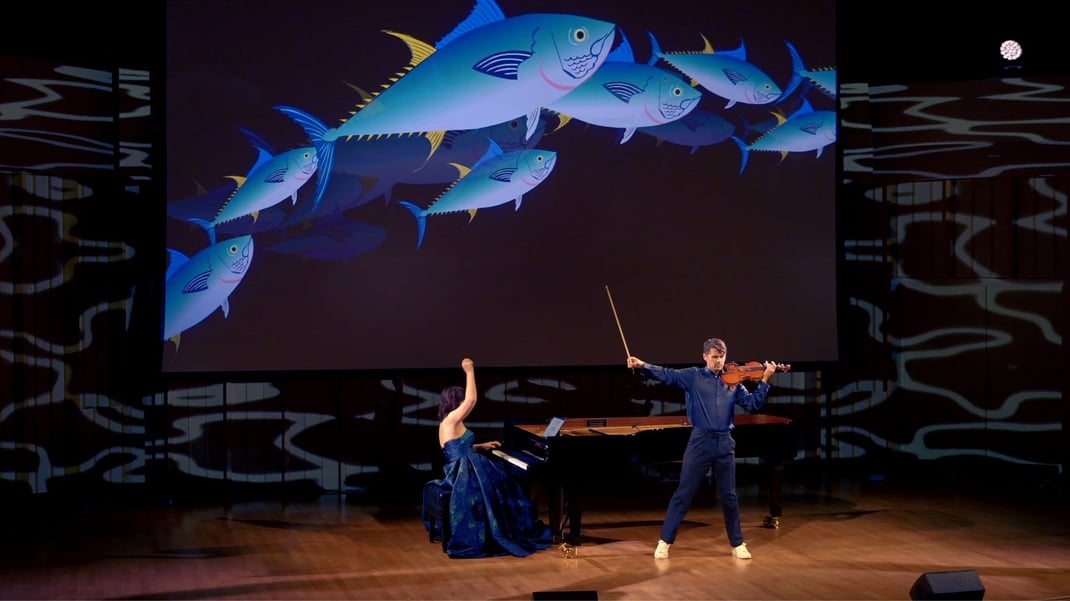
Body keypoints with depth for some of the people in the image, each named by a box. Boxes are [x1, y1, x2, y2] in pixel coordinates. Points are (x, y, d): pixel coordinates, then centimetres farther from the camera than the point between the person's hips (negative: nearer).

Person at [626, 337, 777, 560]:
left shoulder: (734, 382, 8)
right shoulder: (692, 376, 2)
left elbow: (752, 405, 2)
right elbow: (666, 374, -8)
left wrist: (764, 380, -9)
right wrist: (642, 365, -23)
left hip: (725, 443, 2)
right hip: (700, 441, -2)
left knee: (729, 496, 10)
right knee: (683, 493, 0)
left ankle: (737, 544, 22)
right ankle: (665, 541, 7)